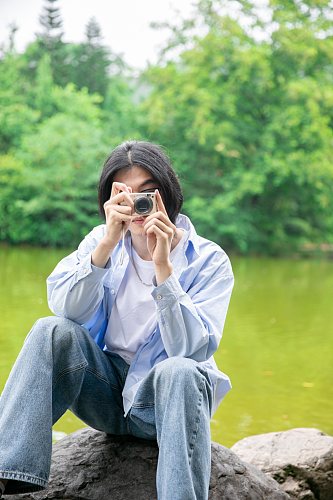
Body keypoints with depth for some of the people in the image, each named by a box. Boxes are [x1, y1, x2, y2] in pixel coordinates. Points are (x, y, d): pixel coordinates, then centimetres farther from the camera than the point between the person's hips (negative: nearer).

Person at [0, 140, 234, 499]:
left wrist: (163, 265, -30)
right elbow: (65, 310, -16)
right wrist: (108, 244, -28)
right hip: (107, 394, 3)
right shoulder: (102, 240, 1)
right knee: (52, 331, -23)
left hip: (168, 396, -2)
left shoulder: (209, 260, -9)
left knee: (180, 372, -36)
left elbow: (192, 350, -22)